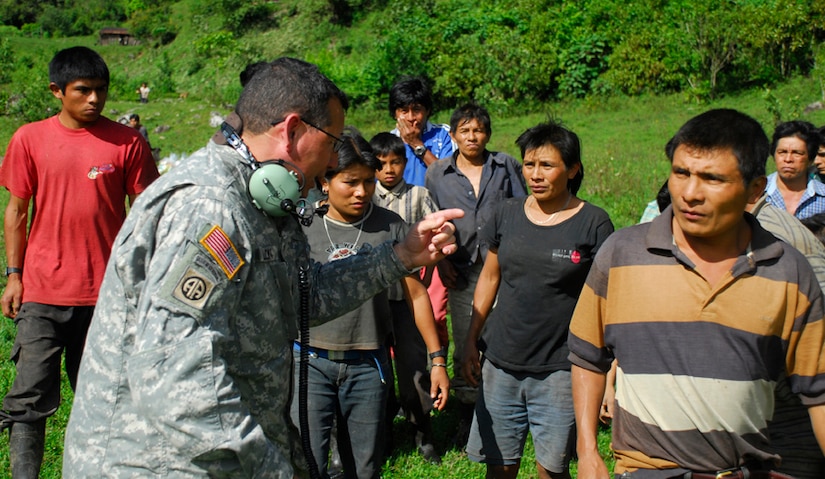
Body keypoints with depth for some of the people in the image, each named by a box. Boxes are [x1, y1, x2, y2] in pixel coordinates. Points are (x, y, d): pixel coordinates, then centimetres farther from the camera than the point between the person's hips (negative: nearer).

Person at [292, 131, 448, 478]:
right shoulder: (302, 227, -4)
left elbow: (415, 293, 4)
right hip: (310, 361, -1)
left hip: (367, 364, 1)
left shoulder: (390, 226, -3)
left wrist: (438, 359, 4)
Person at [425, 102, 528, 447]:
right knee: (465, 345, 4)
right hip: (463, 272, 1)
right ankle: (466, 421, 18)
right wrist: (441, 260, 3)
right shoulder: (437, 173, 9)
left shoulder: (506, 166, 8)